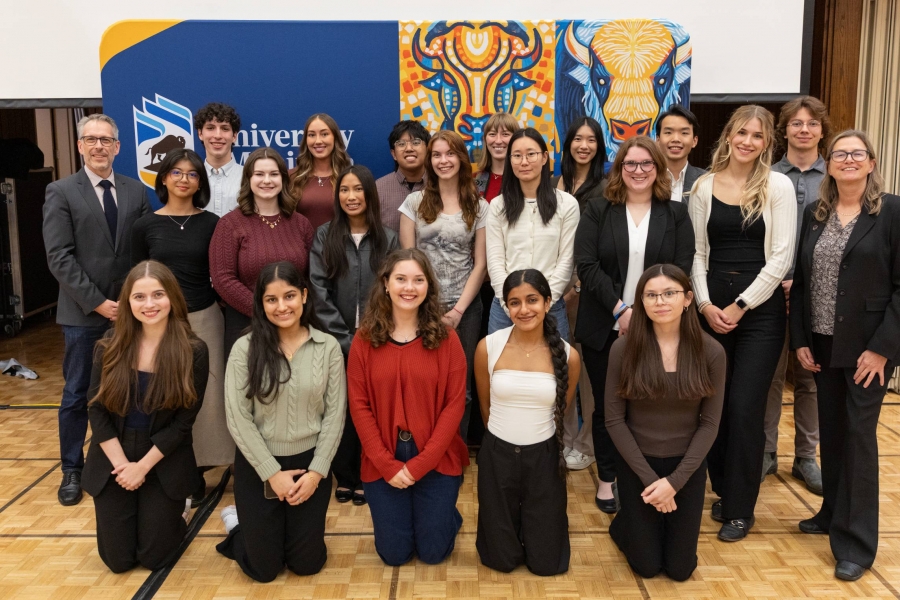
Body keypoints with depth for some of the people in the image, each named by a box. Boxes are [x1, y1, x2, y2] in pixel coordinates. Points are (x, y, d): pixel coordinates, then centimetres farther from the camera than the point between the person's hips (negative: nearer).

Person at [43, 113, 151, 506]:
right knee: (77, 395, 7)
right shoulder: (61, 192, -2)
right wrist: (97, 302, -13)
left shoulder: (136, 191, 7)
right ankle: (72, 470, 21)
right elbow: (59, 257, -8)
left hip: (129, 310, 2)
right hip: (84, 312, -2)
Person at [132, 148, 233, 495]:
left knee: (204, 394, 3)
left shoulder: (211, 223, 1)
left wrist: (220, 312, -1)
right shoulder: (146, 225, 1)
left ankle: (196, 470, 18)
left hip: (203, 319, 0)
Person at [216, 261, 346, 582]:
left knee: (306, 564, 11)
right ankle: (238, 521, 37)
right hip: (258, 465, -1)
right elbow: (238, 419, -11)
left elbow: (335, 414, -5)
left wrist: (316, 472, -10)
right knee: (263, 569, 7)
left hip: (310, 462, 2)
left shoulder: (328, 347, -6)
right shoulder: (245, 349, -11)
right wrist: (273, 473, -12)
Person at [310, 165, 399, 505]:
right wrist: (344, 338, -10)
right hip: (336, 343, 0)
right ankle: (344, 477, 23)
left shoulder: (387, 239, 4)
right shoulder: (325, 236, 3)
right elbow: (318, 290, -4)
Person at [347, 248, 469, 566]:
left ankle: (443, 515, 39)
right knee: (394, 554, 9)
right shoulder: (364, 340, -4)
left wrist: (420, 464, -13)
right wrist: (388, 464, -11)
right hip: (382, 461, 1)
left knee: (433, 551, 7)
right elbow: (359, 405, -4)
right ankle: (400, 519, 41)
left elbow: (454, 404, -8)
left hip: (437, 459, -1)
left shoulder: (446, 338, -6)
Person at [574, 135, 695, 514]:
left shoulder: (676, 214, 6)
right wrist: (619, 308, -17)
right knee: (606, 403, 8)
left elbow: (681, 269, -3)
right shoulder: (597, 211, 4)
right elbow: (586, 264, -6)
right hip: (604, 326, 0)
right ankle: (607, 479, 22)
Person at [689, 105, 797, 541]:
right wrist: (705, 304, -6)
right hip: (710, 306, 3)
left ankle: (740, 507, 14)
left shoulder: (778, 186, -2)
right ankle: (722, 489, 28)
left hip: (760, 308, -2)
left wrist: (741, 305, -10)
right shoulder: (704, 186, 5)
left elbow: (781, 257, -6)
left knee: (745, 408, -1)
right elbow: (697, 252, 6)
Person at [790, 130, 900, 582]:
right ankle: (833, 513, 30)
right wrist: (800, 339, 2)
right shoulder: (814, 214, 7)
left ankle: (856, 542, 10)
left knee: (859, 436, 0)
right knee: (831, 431, 13)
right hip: (823, 344, 4)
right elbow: (800, 281, 8)